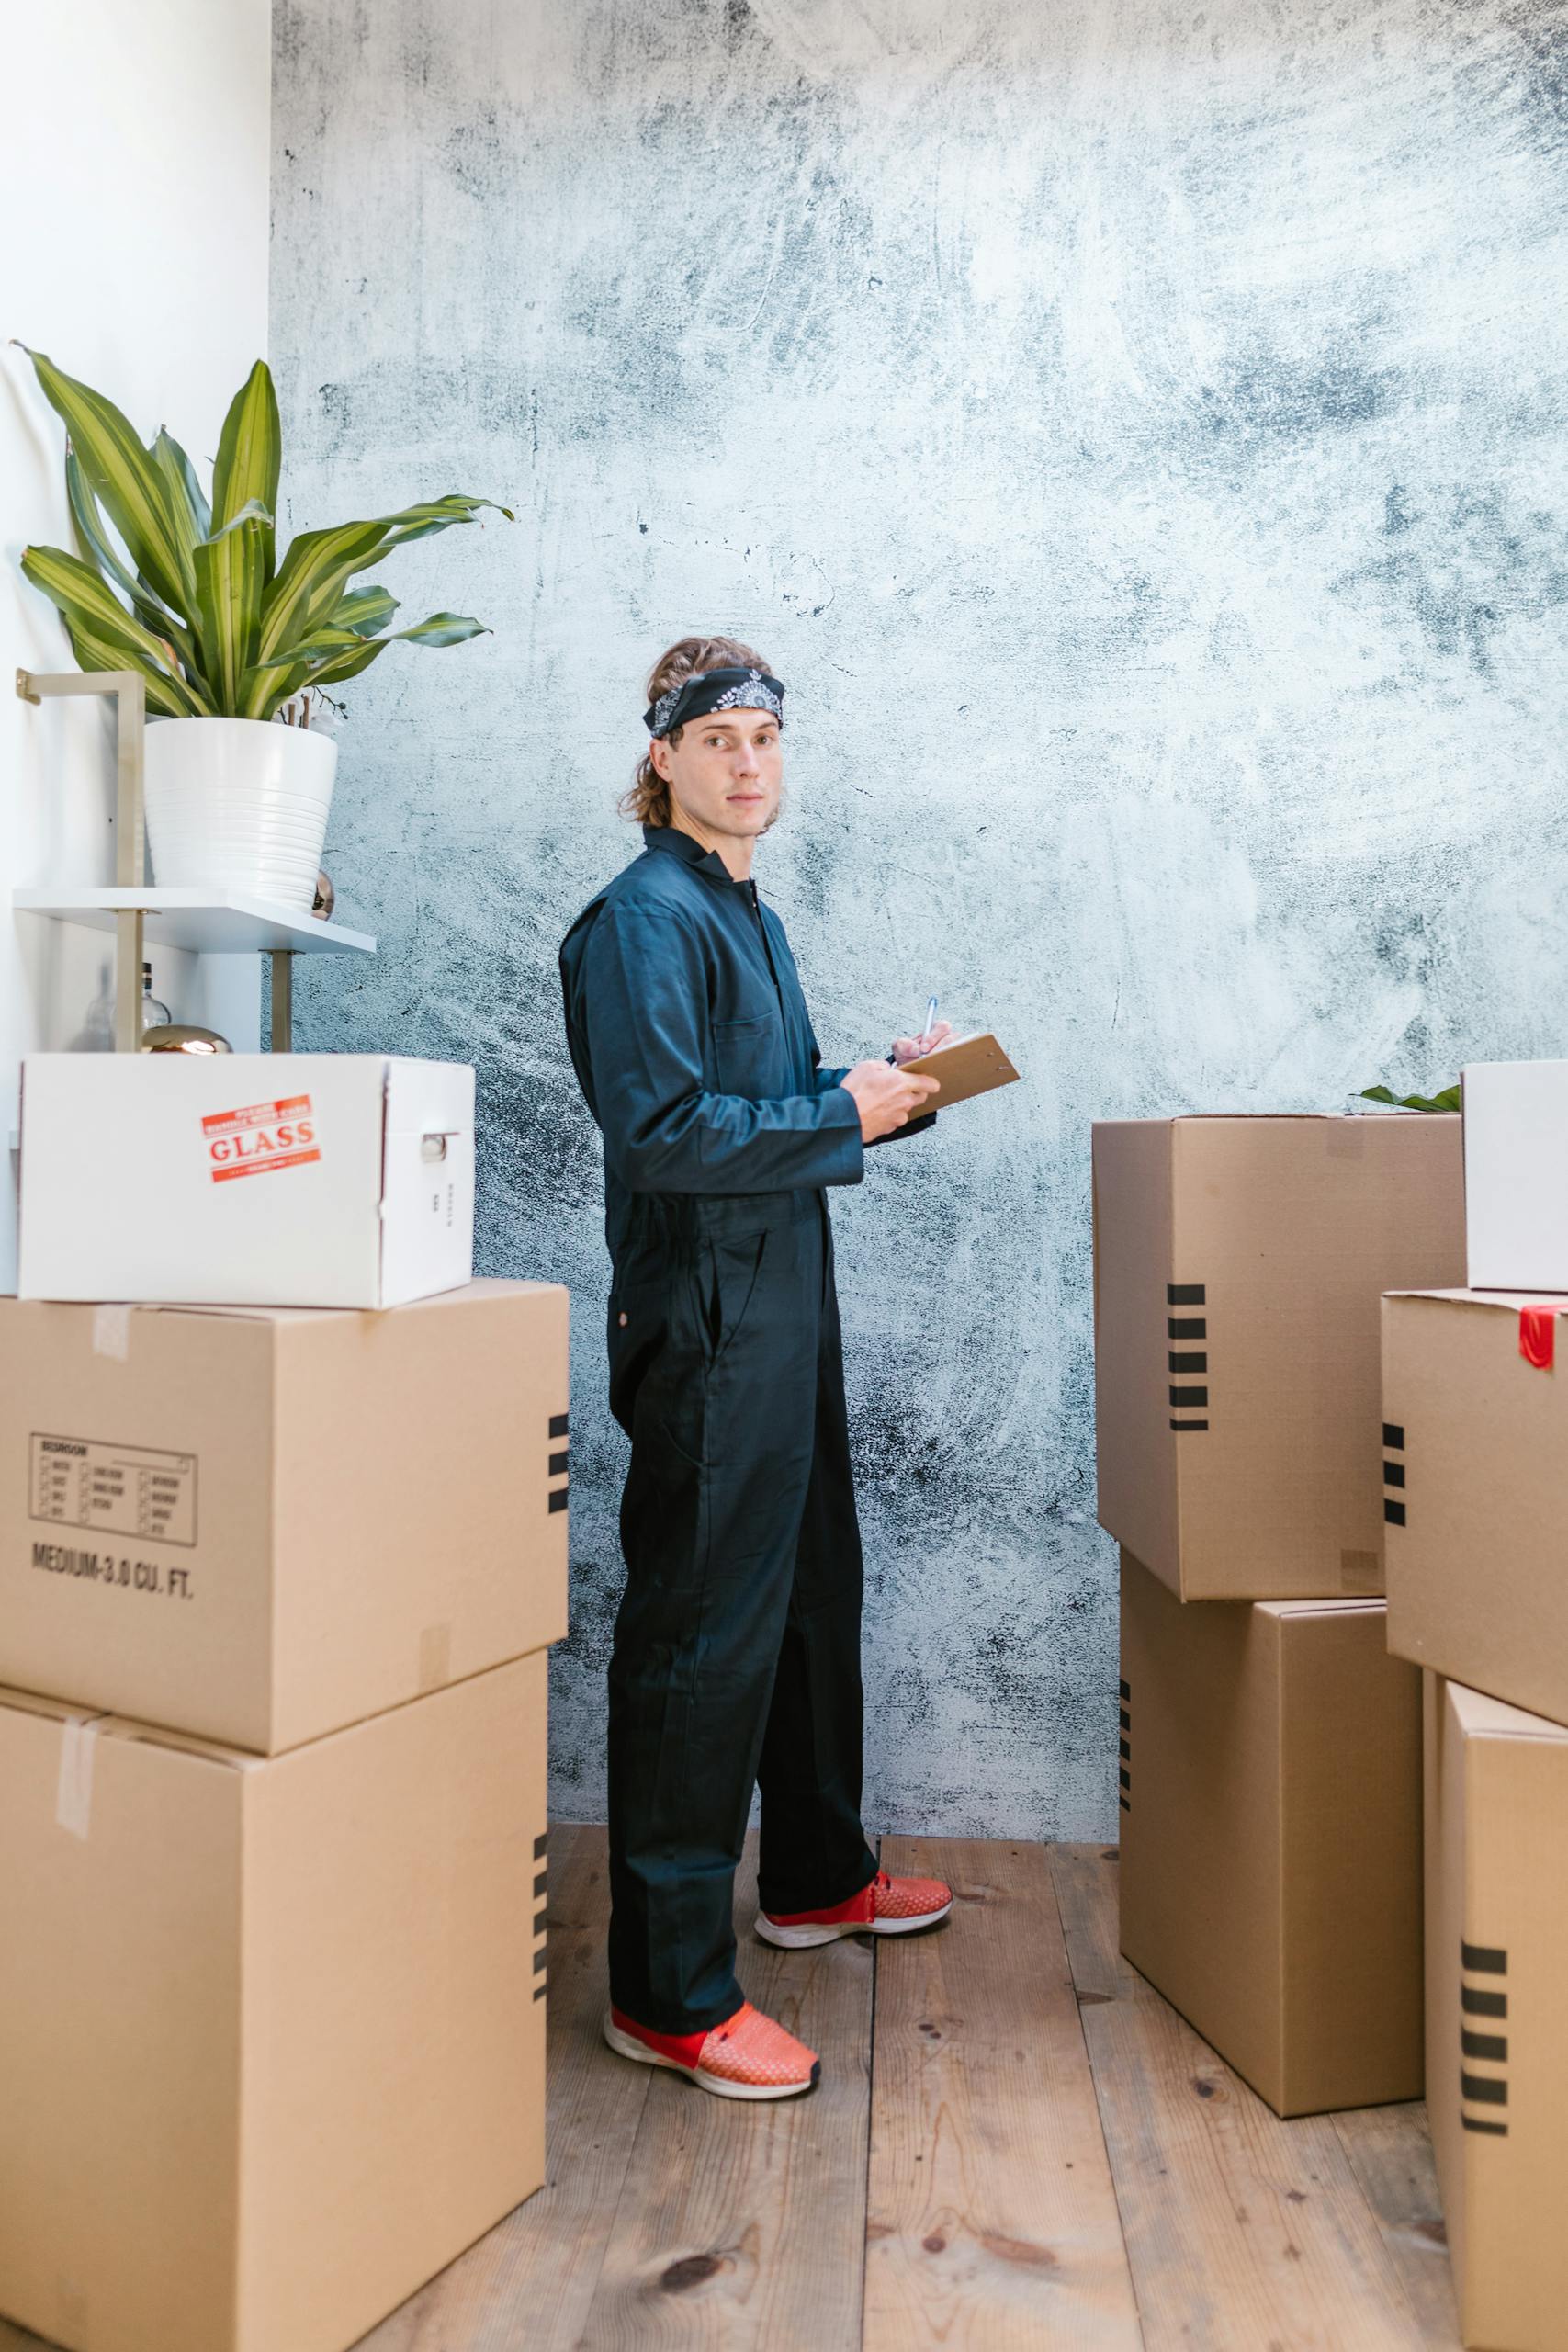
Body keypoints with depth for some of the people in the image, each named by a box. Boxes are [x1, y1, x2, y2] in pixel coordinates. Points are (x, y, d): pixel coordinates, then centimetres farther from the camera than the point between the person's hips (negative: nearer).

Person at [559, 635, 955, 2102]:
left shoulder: (751, 919, 18)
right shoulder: (645, 917, -12)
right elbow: (663, 1132, -22)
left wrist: (889, 1089, 7)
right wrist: (845, 1116, -17)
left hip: (784, 1296, 10)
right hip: (701, 1310, -10)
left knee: (814, 1592, 20)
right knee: (702, 1633, -4)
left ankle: (814, 1876, 40)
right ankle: (666, 1991, 12)